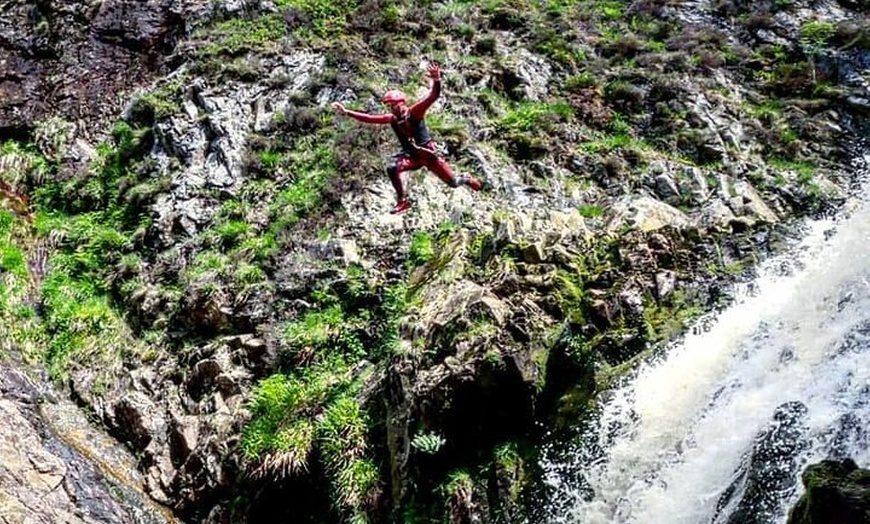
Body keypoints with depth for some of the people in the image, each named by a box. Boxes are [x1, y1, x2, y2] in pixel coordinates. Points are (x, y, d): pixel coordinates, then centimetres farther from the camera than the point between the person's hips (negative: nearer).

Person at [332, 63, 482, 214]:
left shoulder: (415, 112, -15)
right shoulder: (392, 119, 0)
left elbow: (433, 96, -28)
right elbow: (369, 118, 3)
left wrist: (436, 80, -48)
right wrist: (347, 112, -2)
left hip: (429, 153, -4)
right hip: (411, 155, 4)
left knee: (453, 182, 3)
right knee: (392, 167, -26)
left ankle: (466, 179, 41)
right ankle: (403, 201, -16)